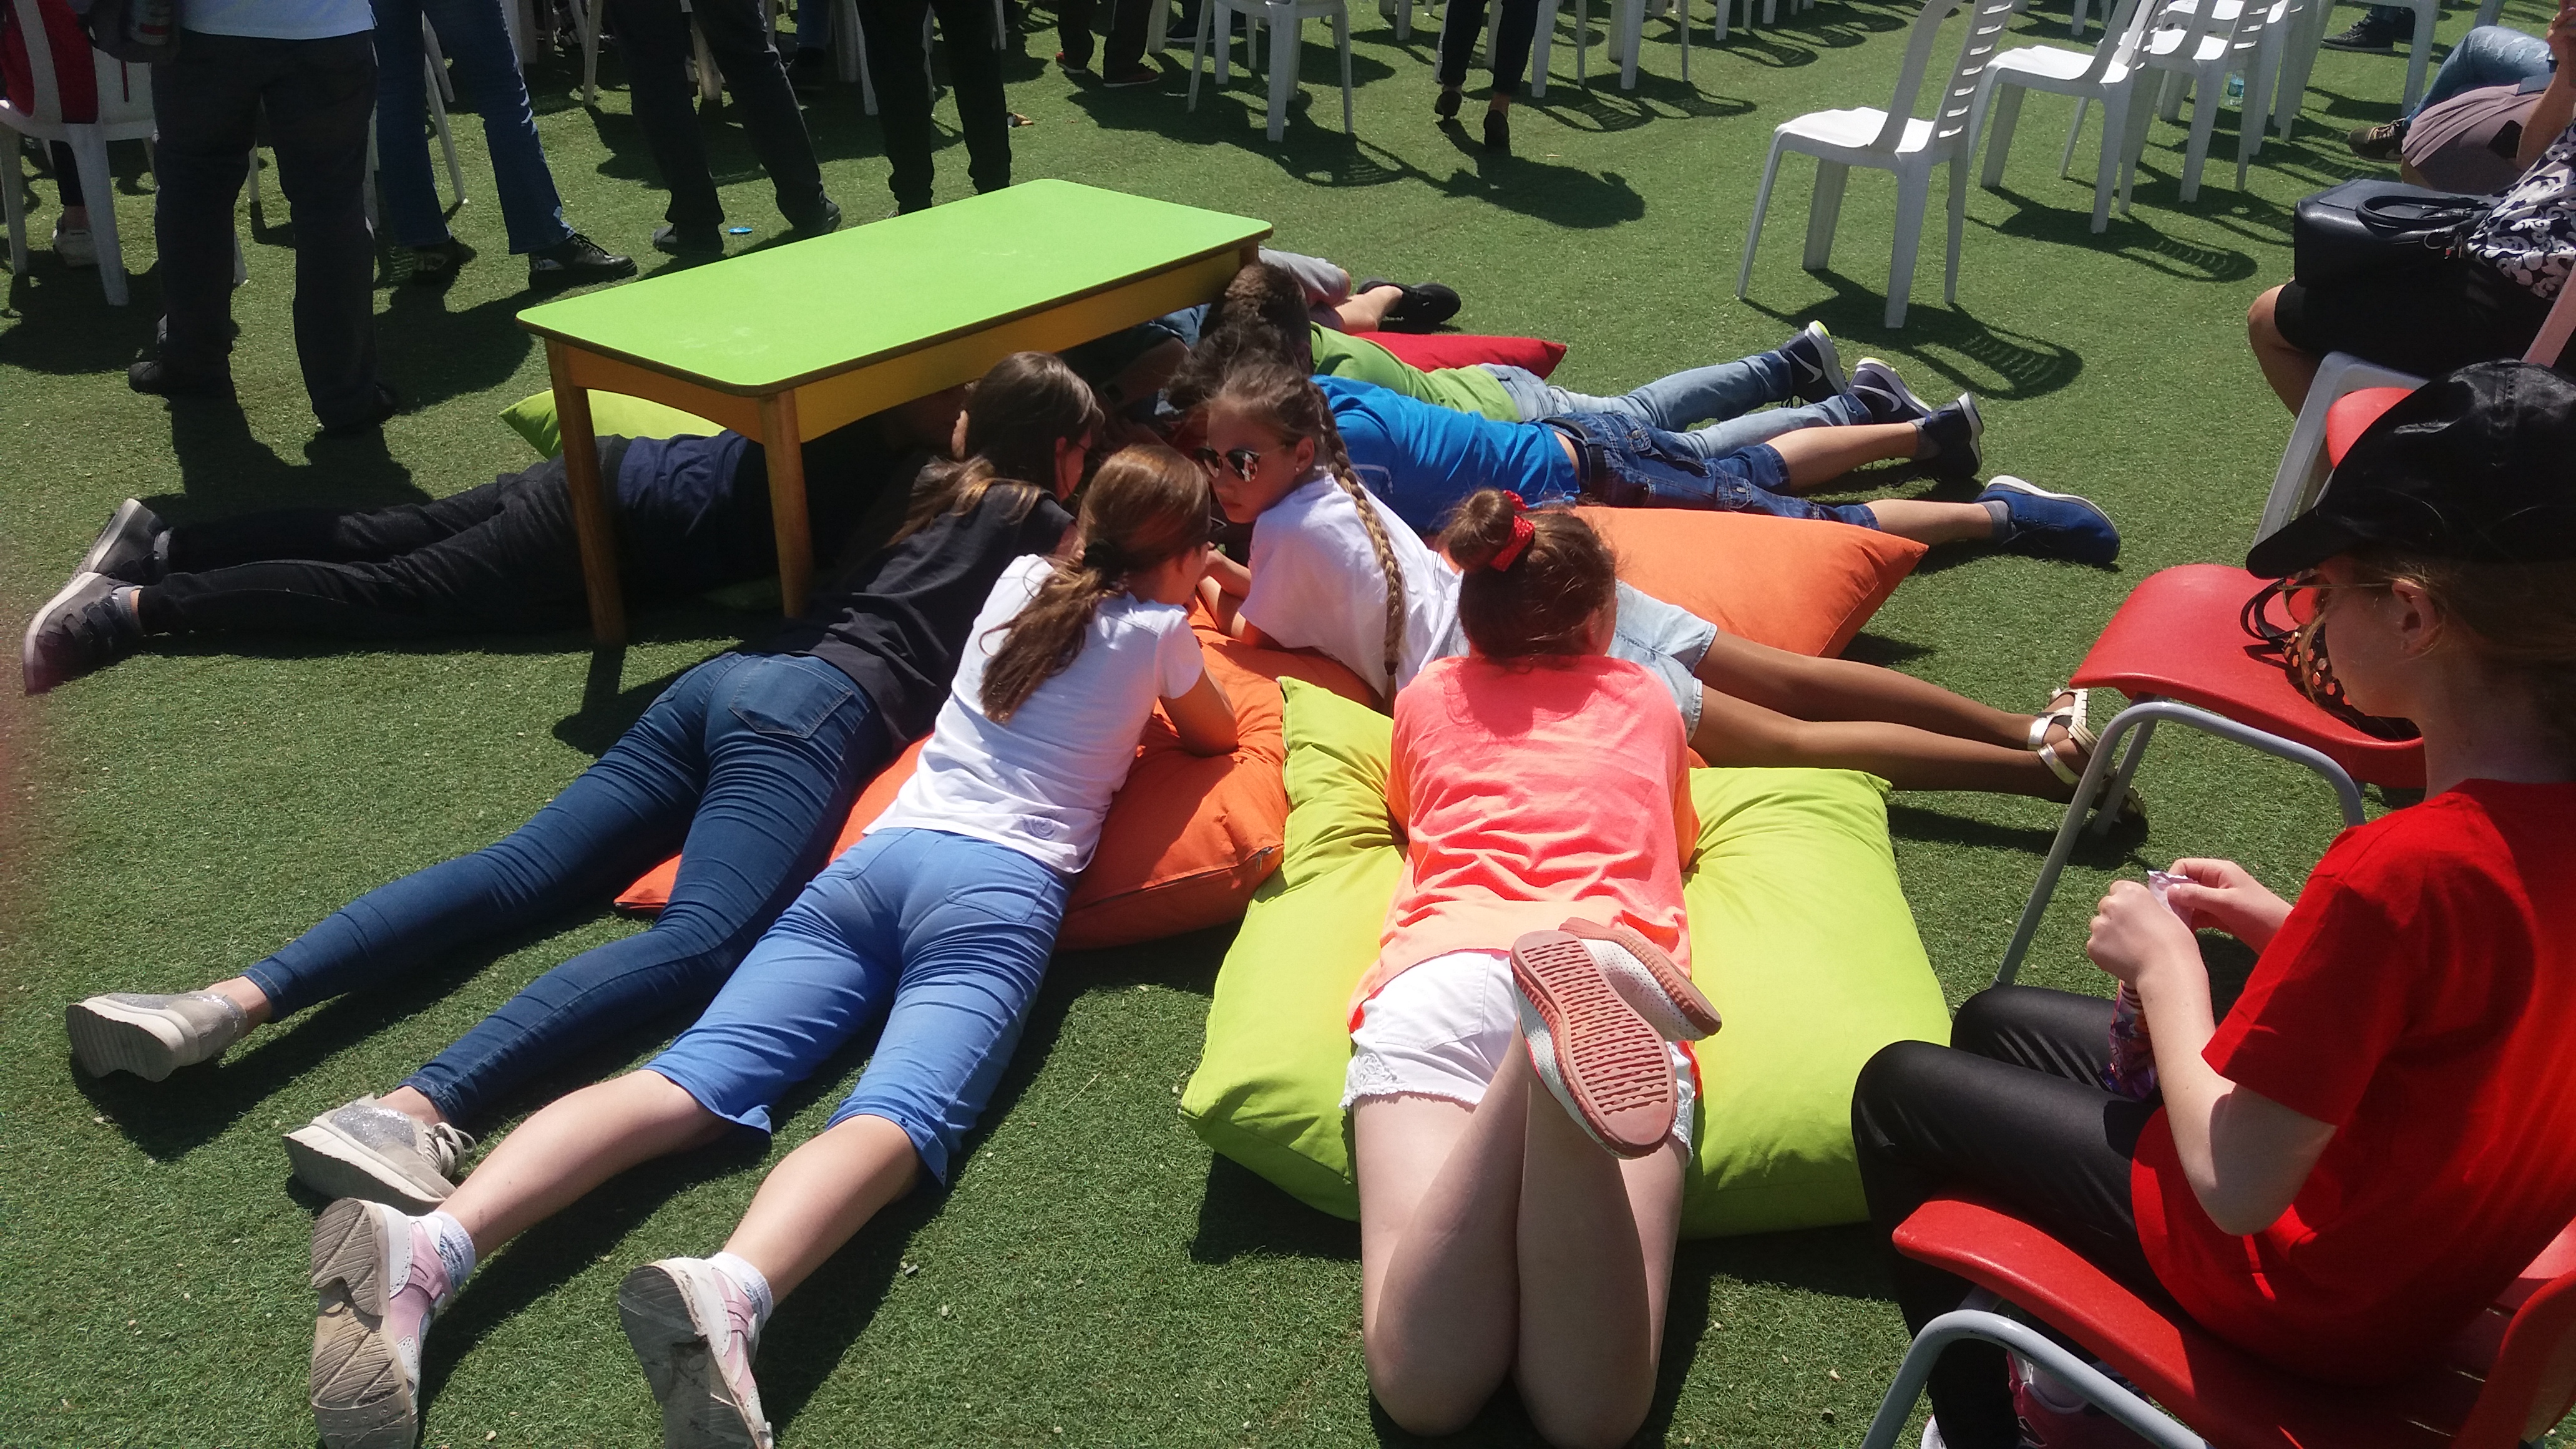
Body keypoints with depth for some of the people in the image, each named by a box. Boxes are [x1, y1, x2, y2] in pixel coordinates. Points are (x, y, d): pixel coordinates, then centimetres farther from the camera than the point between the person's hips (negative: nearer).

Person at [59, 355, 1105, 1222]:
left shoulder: (945, 491, 32)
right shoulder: (1035, 518, 12)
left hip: (728, 676, 8)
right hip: (815, 710, -8)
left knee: (523, 868, -6)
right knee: (698, 941, -28)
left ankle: (236, 1002, -23)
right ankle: (420, 1110, -49)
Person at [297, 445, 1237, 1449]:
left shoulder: (1021, 579, 27)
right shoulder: (1155, 629, 14)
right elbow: (1216, 738, 34)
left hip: (875, 857, 5)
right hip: (997, 894, -5)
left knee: (692, 1081, -12)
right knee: (897, 1119, -28)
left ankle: (431, 1242, -35)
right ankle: (728, 1293, -59)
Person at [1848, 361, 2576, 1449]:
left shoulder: (2400, 869, -37)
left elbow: (2235, 1186, -29)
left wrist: (2166, 964, -16)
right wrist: (2287, 929, -1)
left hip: (2302, 1292, -8)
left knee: (1899, 1092, 8)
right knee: (1997, 1023, 22)